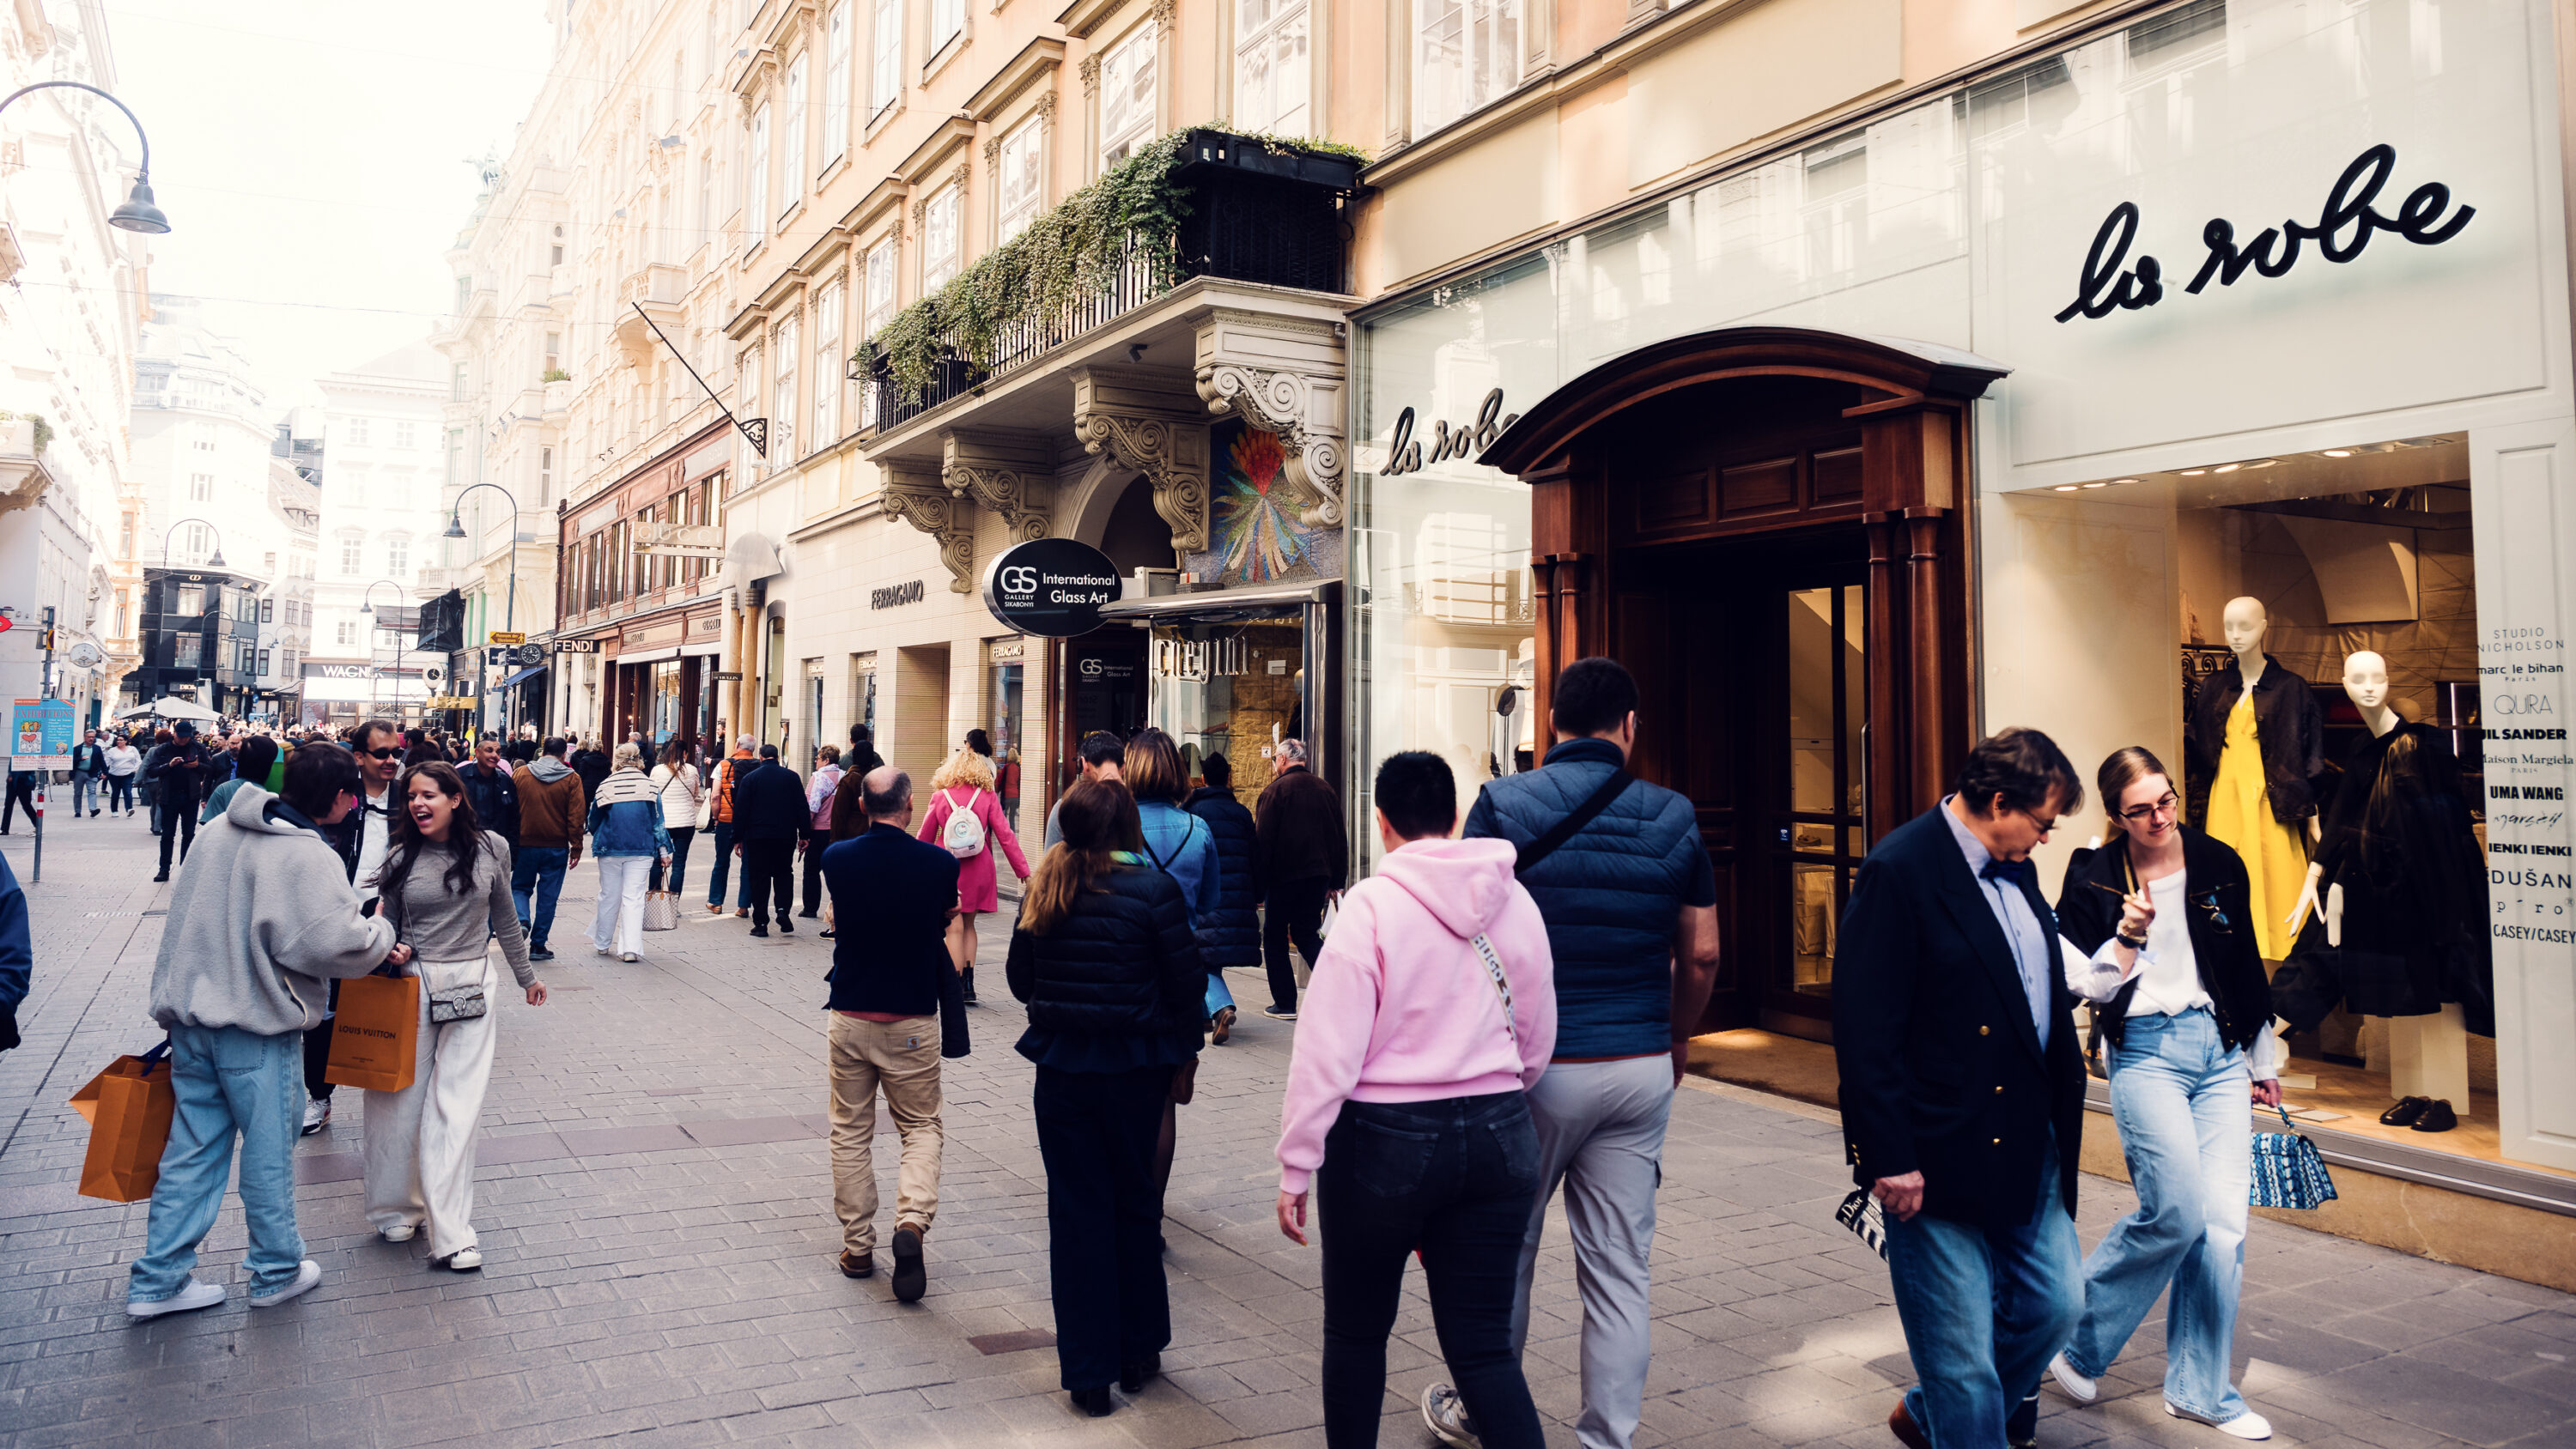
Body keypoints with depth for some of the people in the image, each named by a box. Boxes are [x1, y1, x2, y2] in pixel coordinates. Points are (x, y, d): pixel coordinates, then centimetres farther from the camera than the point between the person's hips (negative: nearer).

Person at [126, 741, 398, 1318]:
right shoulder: (307, 857, -20)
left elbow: (188, 911, 15)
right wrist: (382, 935, -7)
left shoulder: (220, 831, 5)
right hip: (257, 1028, -7)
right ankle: (276, 1271, 23)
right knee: (268, 1150, 9)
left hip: (189, 1014, 7)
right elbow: (336, 943, -26)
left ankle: (157, 1280, 21)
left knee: (192, 1145, 15)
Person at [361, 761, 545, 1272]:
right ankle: (397, 1208, 24)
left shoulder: (491, 849, 0)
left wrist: (527, 976, 19)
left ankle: (451, 1233, -4)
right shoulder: (401, 859, 1)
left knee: (456, 1108, -3)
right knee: (401, 1100, 4)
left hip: (472, 986, -1)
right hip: (412, 983, 1)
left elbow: (505, 918, 12)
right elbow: (388, 925, 11)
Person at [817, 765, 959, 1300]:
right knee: (921, 1125, 11)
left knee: (850, 1132, 14)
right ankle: (912, 1219, -11)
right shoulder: (941, 863, -11)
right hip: (913, 1019, -1)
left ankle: (857, 1246, 18)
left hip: (849, 1012, 2)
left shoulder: (836, 858, -6)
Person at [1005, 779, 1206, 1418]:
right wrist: (1185, 1038, 8)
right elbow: (1188, 984, -12)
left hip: (1061, 1071, 2)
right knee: (1135, 1204, 16)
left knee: (1076, 1210, 9)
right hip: (1135, 1071, -2)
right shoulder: (1152, 889, -13)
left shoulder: (1043, 891, -2)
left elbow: (1020, 980, 7)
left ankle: (1090, 1371, 14)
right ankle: (1137, 1351, 28)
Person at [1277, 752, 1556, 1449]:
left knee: (1356, 1332, 16)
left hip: (1385, 1139, -4)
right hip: (1498, 1139, 4)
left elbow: (1327, 1051, -14)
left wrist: (1296, 1167, -6)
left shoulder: (1372, 905, -12)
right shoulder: (1516, 904, 3)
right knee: (1484, 1345, 8)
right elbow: (1536, 1045, 13)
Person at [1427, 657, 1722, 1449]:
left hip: (1534, 1063, -2)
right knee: (1620, 1271, 10)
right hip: (1641, 1070, 2)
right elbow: (1702, 954, 4)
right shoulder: (1673, 817, 0)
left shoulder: (1503, 804, -8)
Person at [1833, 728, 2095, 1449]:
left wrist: (2064, 1113, 16)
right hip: (1941, 1160, -9)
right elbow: (1864, 1030, -20)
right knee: (1962, 1352, 2)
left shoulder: (2013, 869, 10)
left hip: (2028, 1147, 9)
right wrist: (1889, 1158, -21)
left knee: (2055, 1306, 17)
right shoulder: (1899, 871, -17)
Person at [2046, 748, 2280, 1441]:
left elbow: (2247, 965, 15)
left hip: (2220, 1049, 4)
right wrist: (2128, 938, -22)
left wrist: (2263, 1060, 21)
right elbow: (2082, 984, -6)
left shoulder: (2219, 864, 3)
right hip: (2145, 1051, -4)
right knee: (2177, 1213, -13)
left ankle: (2200, 1387, 16)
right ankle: (2075, 1340, 10)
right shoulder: (2093, 880, -7)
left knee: (2225, 1220, 1)